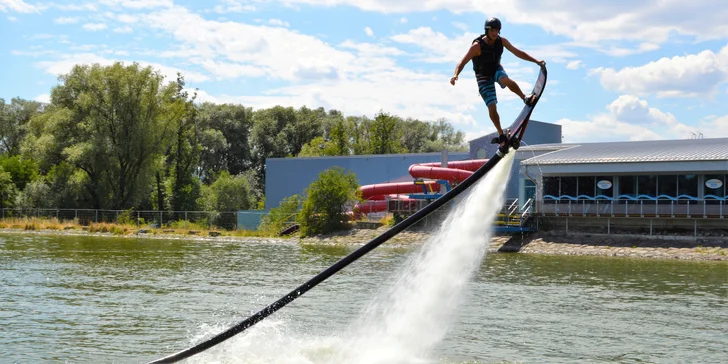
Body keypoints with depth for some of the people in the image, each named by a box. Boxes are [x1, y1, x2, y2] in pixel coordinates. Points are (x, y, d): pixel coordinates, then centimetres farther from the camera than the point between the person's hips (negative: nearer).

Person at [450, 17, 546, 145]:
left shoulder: (501, 41, -12)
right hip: (483, 76, -2)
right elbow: (463, 62, -27)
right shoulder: (477, 46, -25)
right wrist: (455, 75, -45)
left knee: (507, 81, -35)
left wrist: (536, 61, -3)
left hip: (496, 70, 3)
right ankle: (501, 134, 5)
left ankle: (525, 99, -13)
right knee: (492, 107, -9)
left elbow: (518, 53, -1)